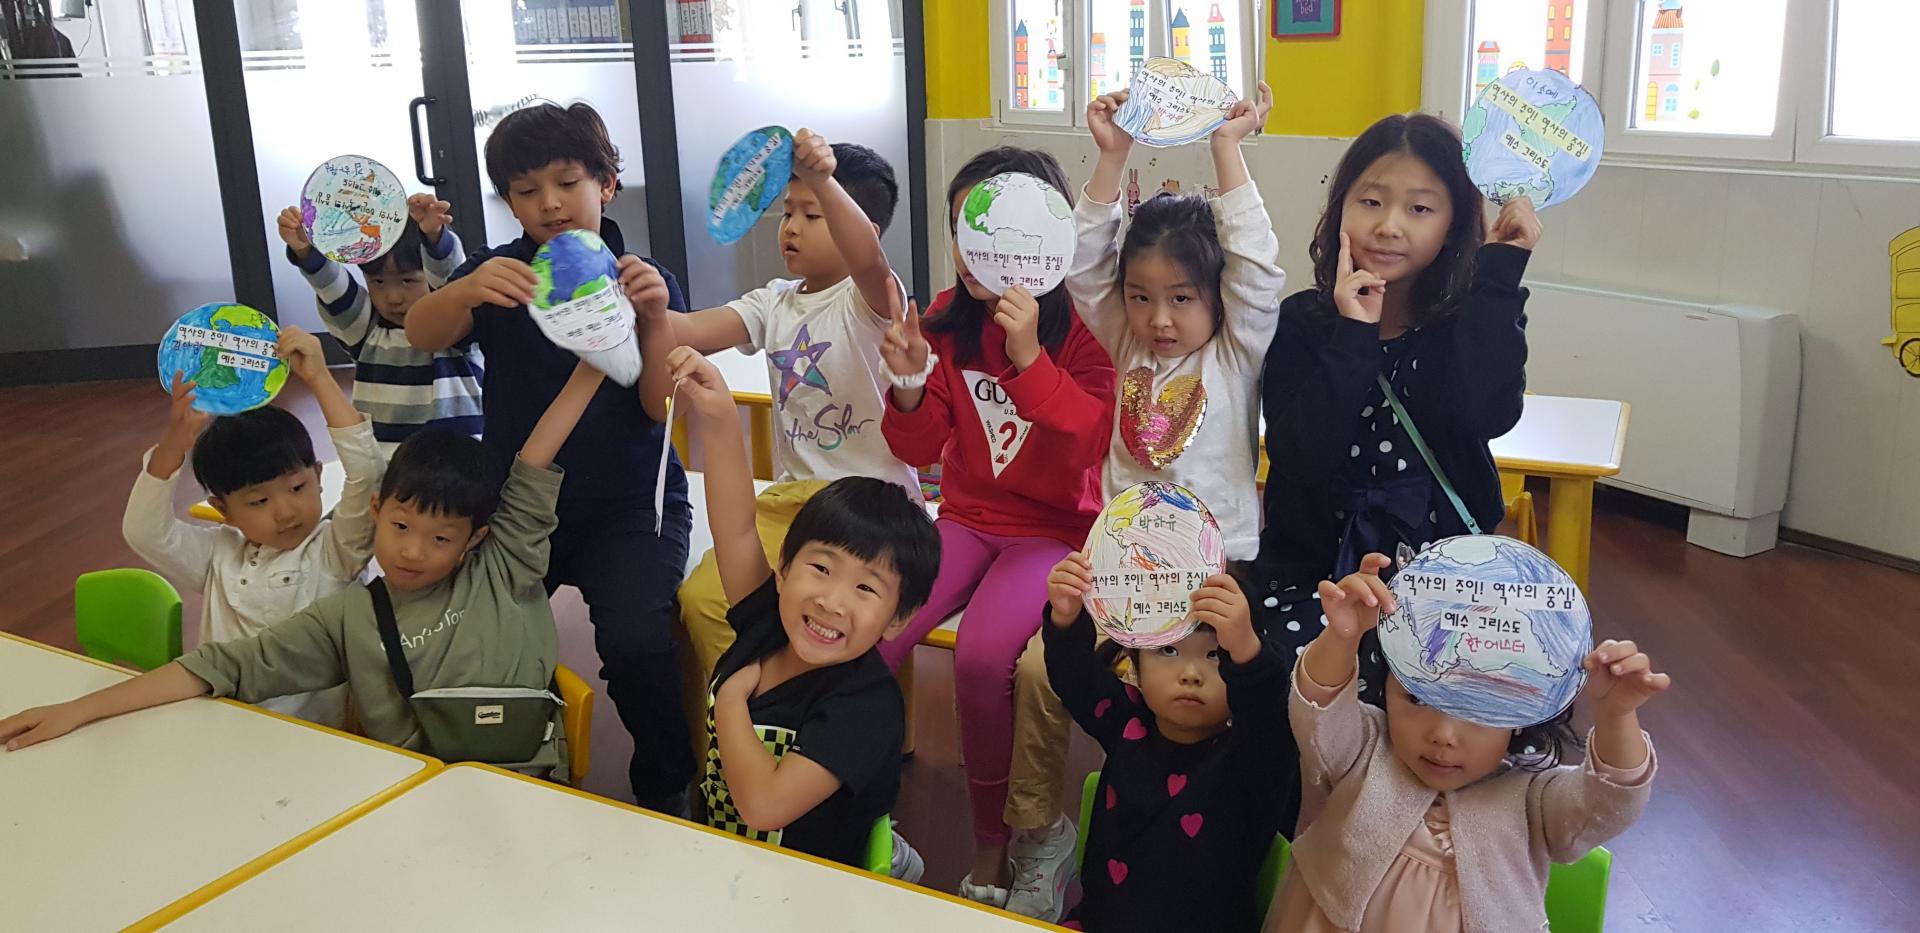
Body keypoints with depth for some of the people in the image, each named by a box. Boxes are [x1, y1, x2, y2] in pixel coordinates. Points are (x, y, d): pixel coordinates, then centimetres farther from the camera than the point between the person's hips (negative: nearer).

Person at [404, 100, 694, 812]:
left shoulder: (643, 280, 1)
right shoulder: (499, 273, 6)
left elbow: (661, 406, -10)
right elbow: (421, 335, -14)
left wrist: (655, 318, -28)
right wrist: (467, 292, -36)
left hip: (628, 506, -2)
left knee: (635, 643, -28)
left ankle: (665, 792, 1)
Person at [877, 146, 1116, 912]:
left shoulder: (1082, 326, -10)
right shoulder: (949, 318, 2)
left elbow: (1088, 445, -20)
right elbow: (922, 448, 4)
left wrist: (1028, 357, -30)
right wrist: (910, 389, -17)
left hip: (1053, 527, -4)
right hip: (967, 518, 4)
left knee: (981, 656, -30)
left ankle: (994, 850, -5)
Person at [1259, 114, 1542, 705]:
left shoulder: (1475, 321, 1)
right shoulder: (1301, 324, -2)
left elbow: (1487, 415, -22)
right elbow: (1300, 458, -15)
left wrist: (1499, 272, -16)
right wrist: (1354, 338, -19)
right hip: (1312, 569, -1)